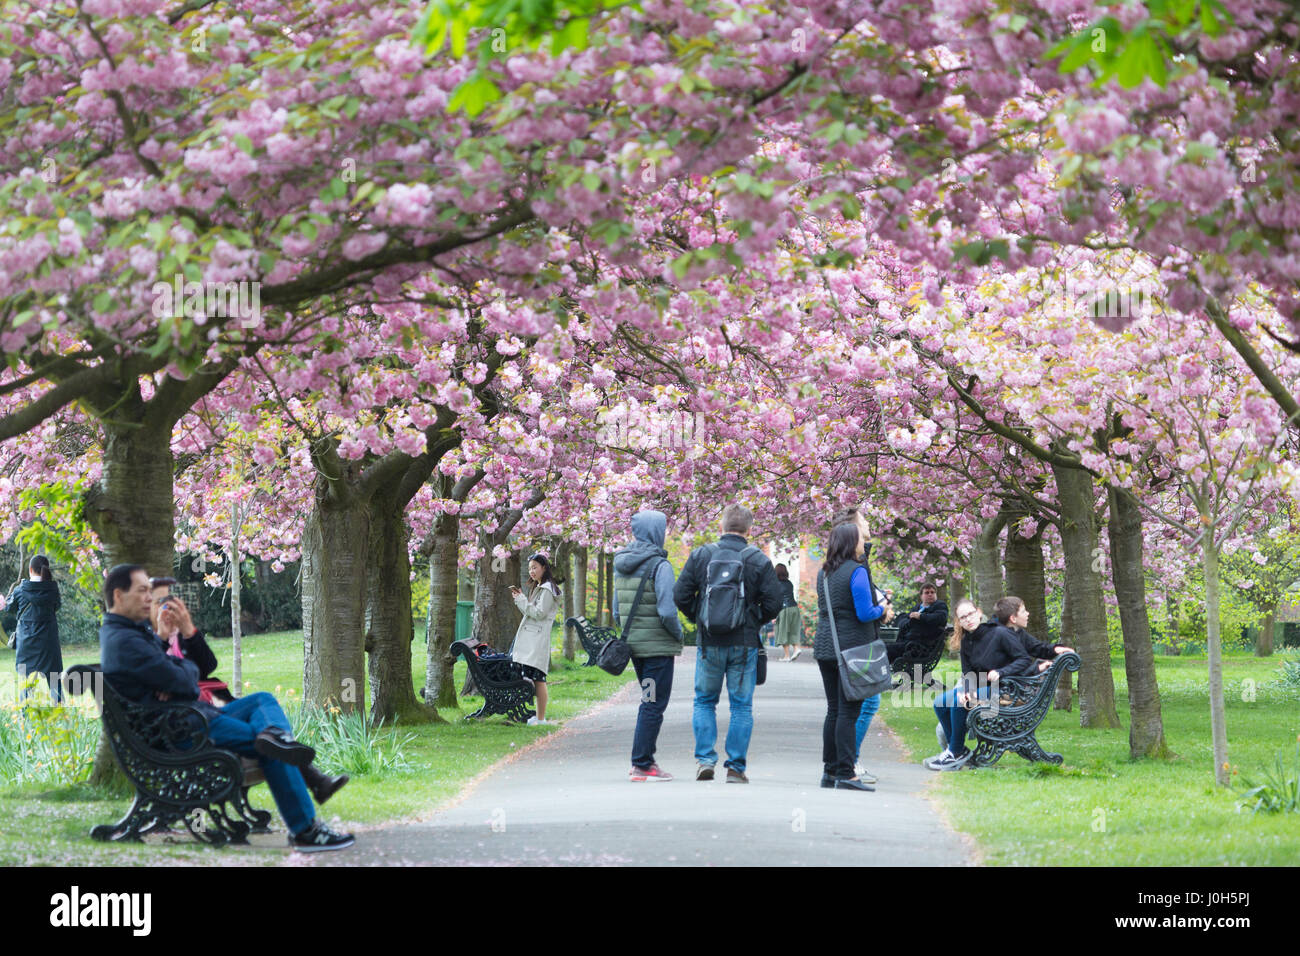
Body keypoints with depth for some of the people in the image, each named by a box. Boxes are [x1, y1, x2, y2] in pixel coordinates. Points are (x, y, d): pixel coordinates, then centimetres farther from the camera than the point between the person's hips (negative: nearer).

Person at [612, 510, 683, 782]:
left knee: (649, 702, 18)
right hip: (658, 645, -8)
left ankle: (643, 761, 20)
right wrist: (678, 635, -4)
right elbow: (667, 611, -20)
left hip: (633, 644, 8)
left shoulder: (621, 565, 8)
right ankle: (642, 766, -1)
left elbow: (617, 610, 13)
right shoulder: (659, 565, -16)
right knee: (654, 704, -2)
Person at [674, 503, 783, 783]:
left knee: (704, 701, 15)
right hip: (744, 644, -1)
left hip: (709, 643, 1)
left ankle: (704, 759, 4)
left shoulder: (700, 555, -2)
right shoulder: (759, 560, -5)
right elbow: (773, 603, -6)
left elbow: (680, 596, -3)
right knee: (741, 706, 6)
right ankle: (736, 767, 4)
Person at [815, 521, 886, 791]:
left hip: (825, 648, 7)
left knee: (834, 710, 12)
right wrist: (882, 610, 5)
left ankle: (829, 771, 15)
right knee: (848, 711, -6)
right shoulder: (857, 571, -12)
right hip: (852, 648, -7)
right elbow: (865, 613, -15)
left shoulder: (824, 572, 12)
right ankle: (845, 774, -6)